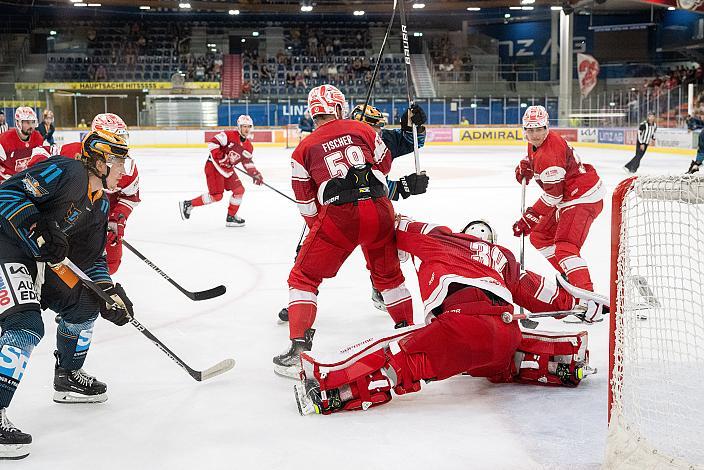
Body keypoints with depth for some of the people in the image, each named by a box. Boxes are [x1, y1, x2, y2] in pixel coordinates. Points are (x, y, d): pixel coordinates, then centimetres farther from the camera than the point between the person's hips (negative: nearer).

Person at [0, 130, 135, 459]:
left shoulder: (99, 204, 11)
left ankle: (68, 378, 36)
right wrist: (37, 228, -32)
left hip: (42, 260, 10)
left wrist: (110, 292, 4)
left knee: (83, 304, 17)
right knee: (26, 326, -24)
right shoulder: (66, 173, -19)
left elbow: (91, 258, 16)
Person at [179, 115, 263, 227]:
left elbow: (248, 163, 14)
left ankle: (231, 218, 15)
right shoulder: (229, 135, -16)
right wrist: (219, 157, -27)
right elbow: (213, 142, -20)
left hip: (228, 169, 8)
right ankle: (188, 204, 0)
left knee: (239, 190, 2)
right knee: (217, 195, -13)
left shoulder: (248, 146, 7)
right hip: (214, 166, -8)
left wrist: (255, 174, 2)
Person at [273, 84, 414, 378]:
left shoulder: (305, 149, 11)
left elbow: (306, 200, 13)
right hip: (379, 210, 3)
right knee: (388, 274, 26)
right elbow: (384, 164, 21)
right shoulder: (361, 130, 14)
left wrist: (316, 229, 26)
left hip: (337, 216, -3)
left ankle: (299, 347, -3)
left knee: (303, 277, 8)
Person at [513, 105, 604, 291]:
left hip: (583, 198, -11)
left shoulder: (550, 153, -26)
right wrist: (525, 165, 2)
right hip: (567, 197, 11)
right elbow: (535, 158, 28)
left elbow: (553, 194, -26)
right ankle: (568, 277, 26)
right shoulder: (535, 143, 5)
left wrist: (529, 218, -24)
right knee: (539, 236, 16)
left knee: (565, 246, -25)